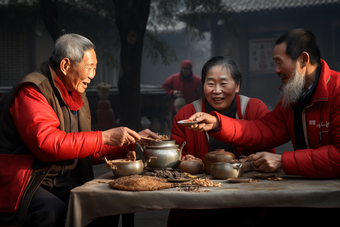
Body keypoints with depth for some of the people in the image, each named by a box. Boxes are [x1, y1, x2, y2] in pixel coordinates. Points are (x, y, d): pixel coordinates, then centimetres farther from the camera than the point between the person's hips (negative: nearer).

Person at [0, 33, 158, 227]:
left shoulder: (78, 97, 16)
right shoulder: (32, 91, -12)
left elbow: (87, 150, 21)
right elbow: (47, 144, -26)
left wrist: (129, 144, 10)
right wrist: (104, 137, -22)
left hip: (62, 182, 7)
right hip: (22, 183, -7)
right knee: (54, 211, -35)